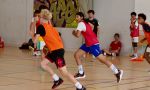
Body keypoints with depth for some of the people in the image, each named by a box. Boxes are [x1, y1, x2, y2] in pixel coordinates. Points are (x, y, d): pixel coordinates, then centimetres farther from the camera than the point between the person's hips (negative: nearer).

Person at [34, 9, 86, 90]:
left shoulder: (41, 27, -5)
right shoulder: (50, 26, 18)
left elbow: (35, 41, -6)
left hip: (56, 50, -9)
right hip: (58, 49, 9)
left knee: (64, 72, -7)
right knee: (43, 63, 15)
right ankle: (57, 79, 14)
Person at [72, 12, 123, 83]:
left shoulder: (81, 24, -14)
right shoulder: (85, 23, 13)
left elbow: (78, 35, -26)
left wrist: (73, 33, -2)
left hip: (93, 44, -10)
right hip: (88, 44, 10)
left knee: (103, 60, -9)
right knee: (76, 55, 6)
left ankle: (117, 72, -4)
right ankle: (81, 73, 13)